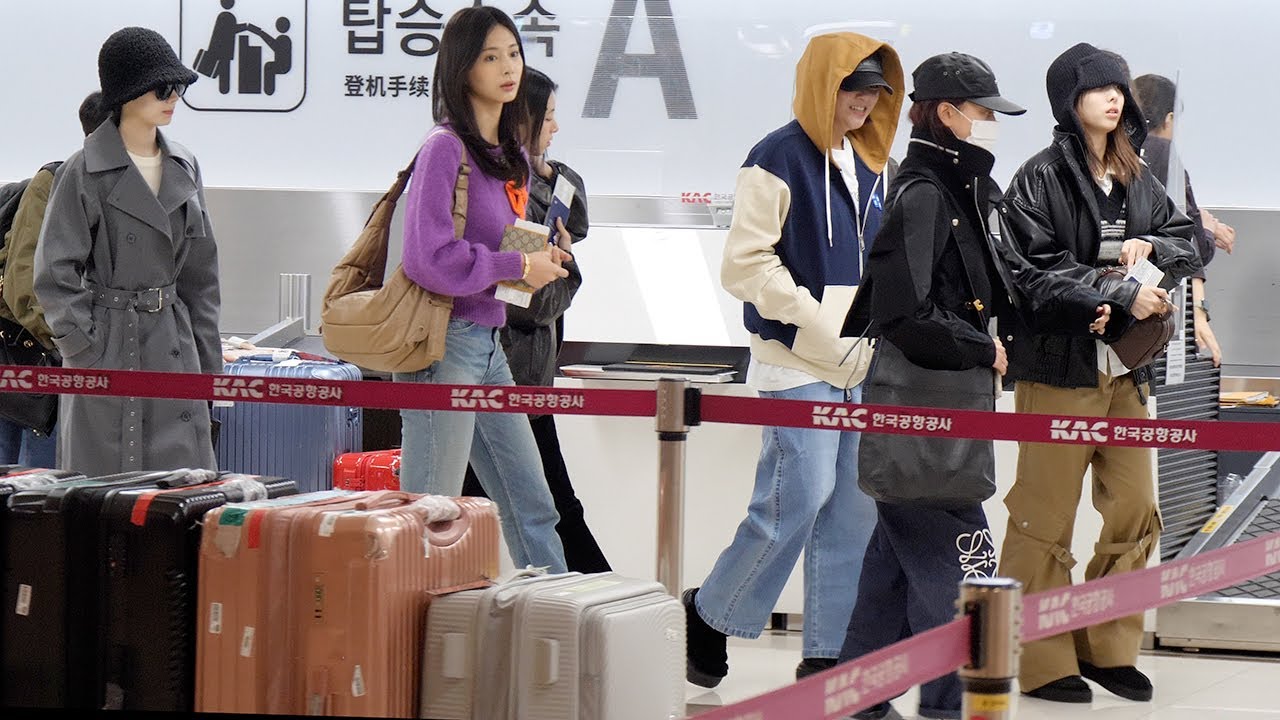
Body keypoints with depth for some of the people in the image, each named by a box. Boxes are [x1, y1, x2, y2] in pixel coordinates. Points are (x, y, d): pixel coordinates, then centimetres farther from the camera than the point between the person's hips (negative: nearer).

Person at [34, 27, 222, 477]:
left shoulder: (183, 168, 10)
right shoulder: (86, 173, -8)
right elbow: (55, 274, -8)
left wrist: (207, 362, 12)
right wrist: (84, 349, -12)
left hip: (174, 345, 5)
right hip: (110, 348, -5)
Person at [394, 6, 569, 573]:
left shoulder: (510, 154, 13)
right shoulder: (446, 148, -13)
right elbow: (429, 259, -21)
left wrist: (541, 260, 4)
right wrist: (516, 267, -14)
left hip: (488, 344, 9)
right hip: (444, 342, -9)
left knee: (531, 506, 13)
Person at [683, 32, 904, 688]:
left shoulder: (868, 165, 15)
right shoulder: (779, 158, -8)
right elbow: (746, 264, -13)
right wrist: (822, 325, -16)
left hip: (862, 367, 7)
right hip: (798, 364, -7)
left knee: (855, 506, 5)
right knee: (798, 500, -11)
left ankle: (830, 653, 10)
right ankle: (707, 615, 8)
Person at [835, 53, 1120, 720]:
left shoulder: (961, 196, 16)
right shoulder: (920, 199, -16)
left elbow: (1012, 278, 20)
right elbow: (906, 315, -24)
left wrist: (1083, 307, 7)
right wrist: (982, 350, -13)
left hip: (942, 408, 11)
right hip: (920, 408, -11)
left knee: (900, 553, 15)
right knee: (957, 562, -8)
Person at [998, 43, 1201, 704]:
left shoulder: (1138, 179, 12)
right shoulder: (1041, 178, -7)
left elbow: (1191, 245, 17)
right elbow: (1039, 268, -15)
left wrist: (1150, 246, -4)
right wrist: (1122, 294, -19)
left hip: (1125, 368, 7)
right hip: (1058, 366, -7)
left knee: (1134, 512, 8)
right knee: (1045, 518, -2)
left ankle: (1108, 646, 20)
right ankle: (1039, 660, 6)